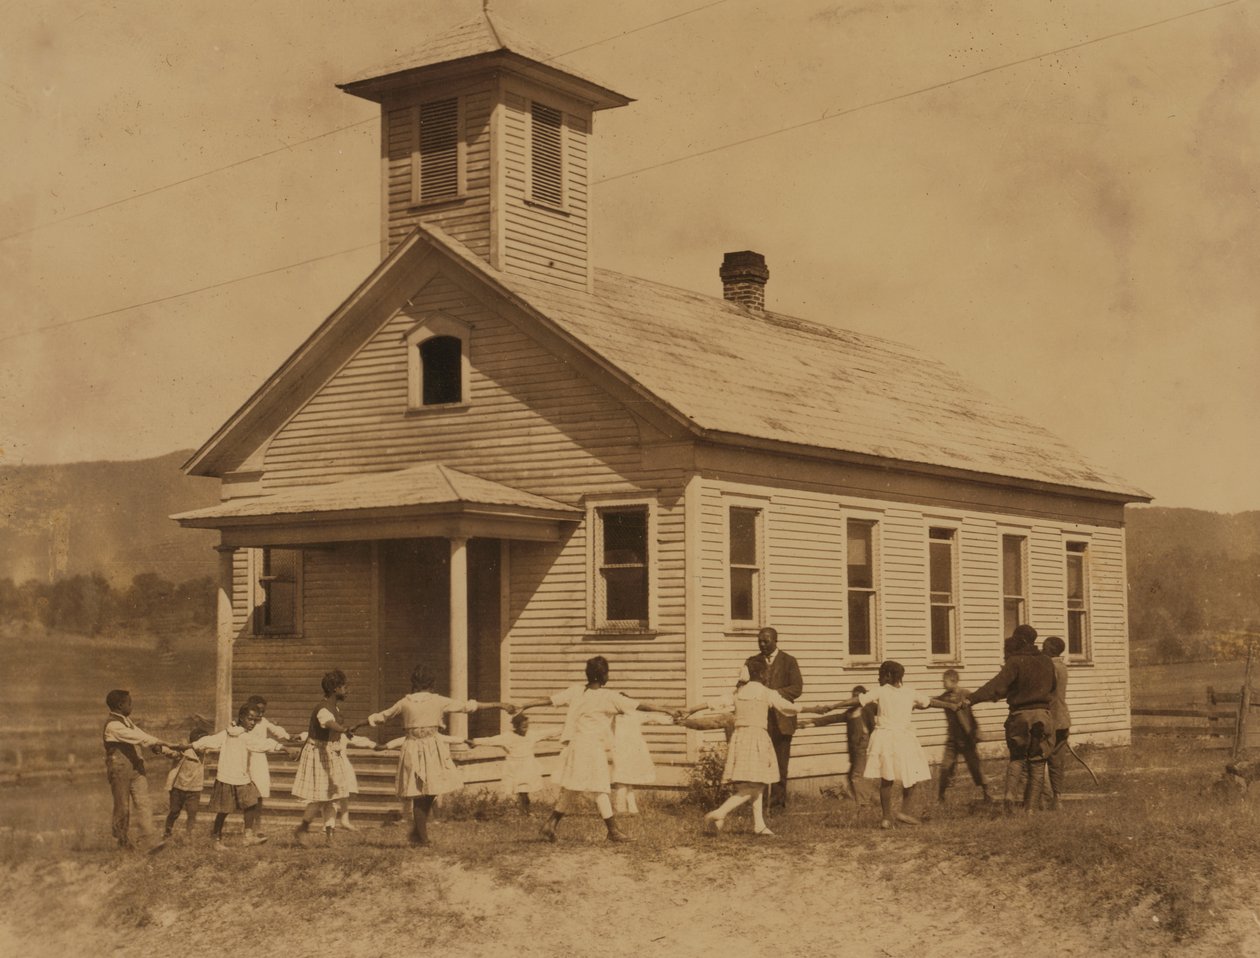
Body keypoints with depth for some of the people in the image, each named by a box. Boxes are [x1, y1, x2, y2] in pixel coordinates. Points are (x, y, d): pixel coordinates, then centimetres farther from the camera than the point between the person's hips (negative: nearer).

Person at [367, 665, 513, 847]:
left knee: (419, 796, 8)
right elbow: (468, 706, 6)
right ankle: (420, 835, 6)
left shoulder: (405, 702, 8)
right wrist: (498, 705, 12)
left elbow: (381, 717, 20)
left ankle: (420, 836, 9)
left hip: (412, 749, 3)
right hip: (433, 748, -3)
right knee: (429, 794, 6)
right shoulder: (437, 701, 2)